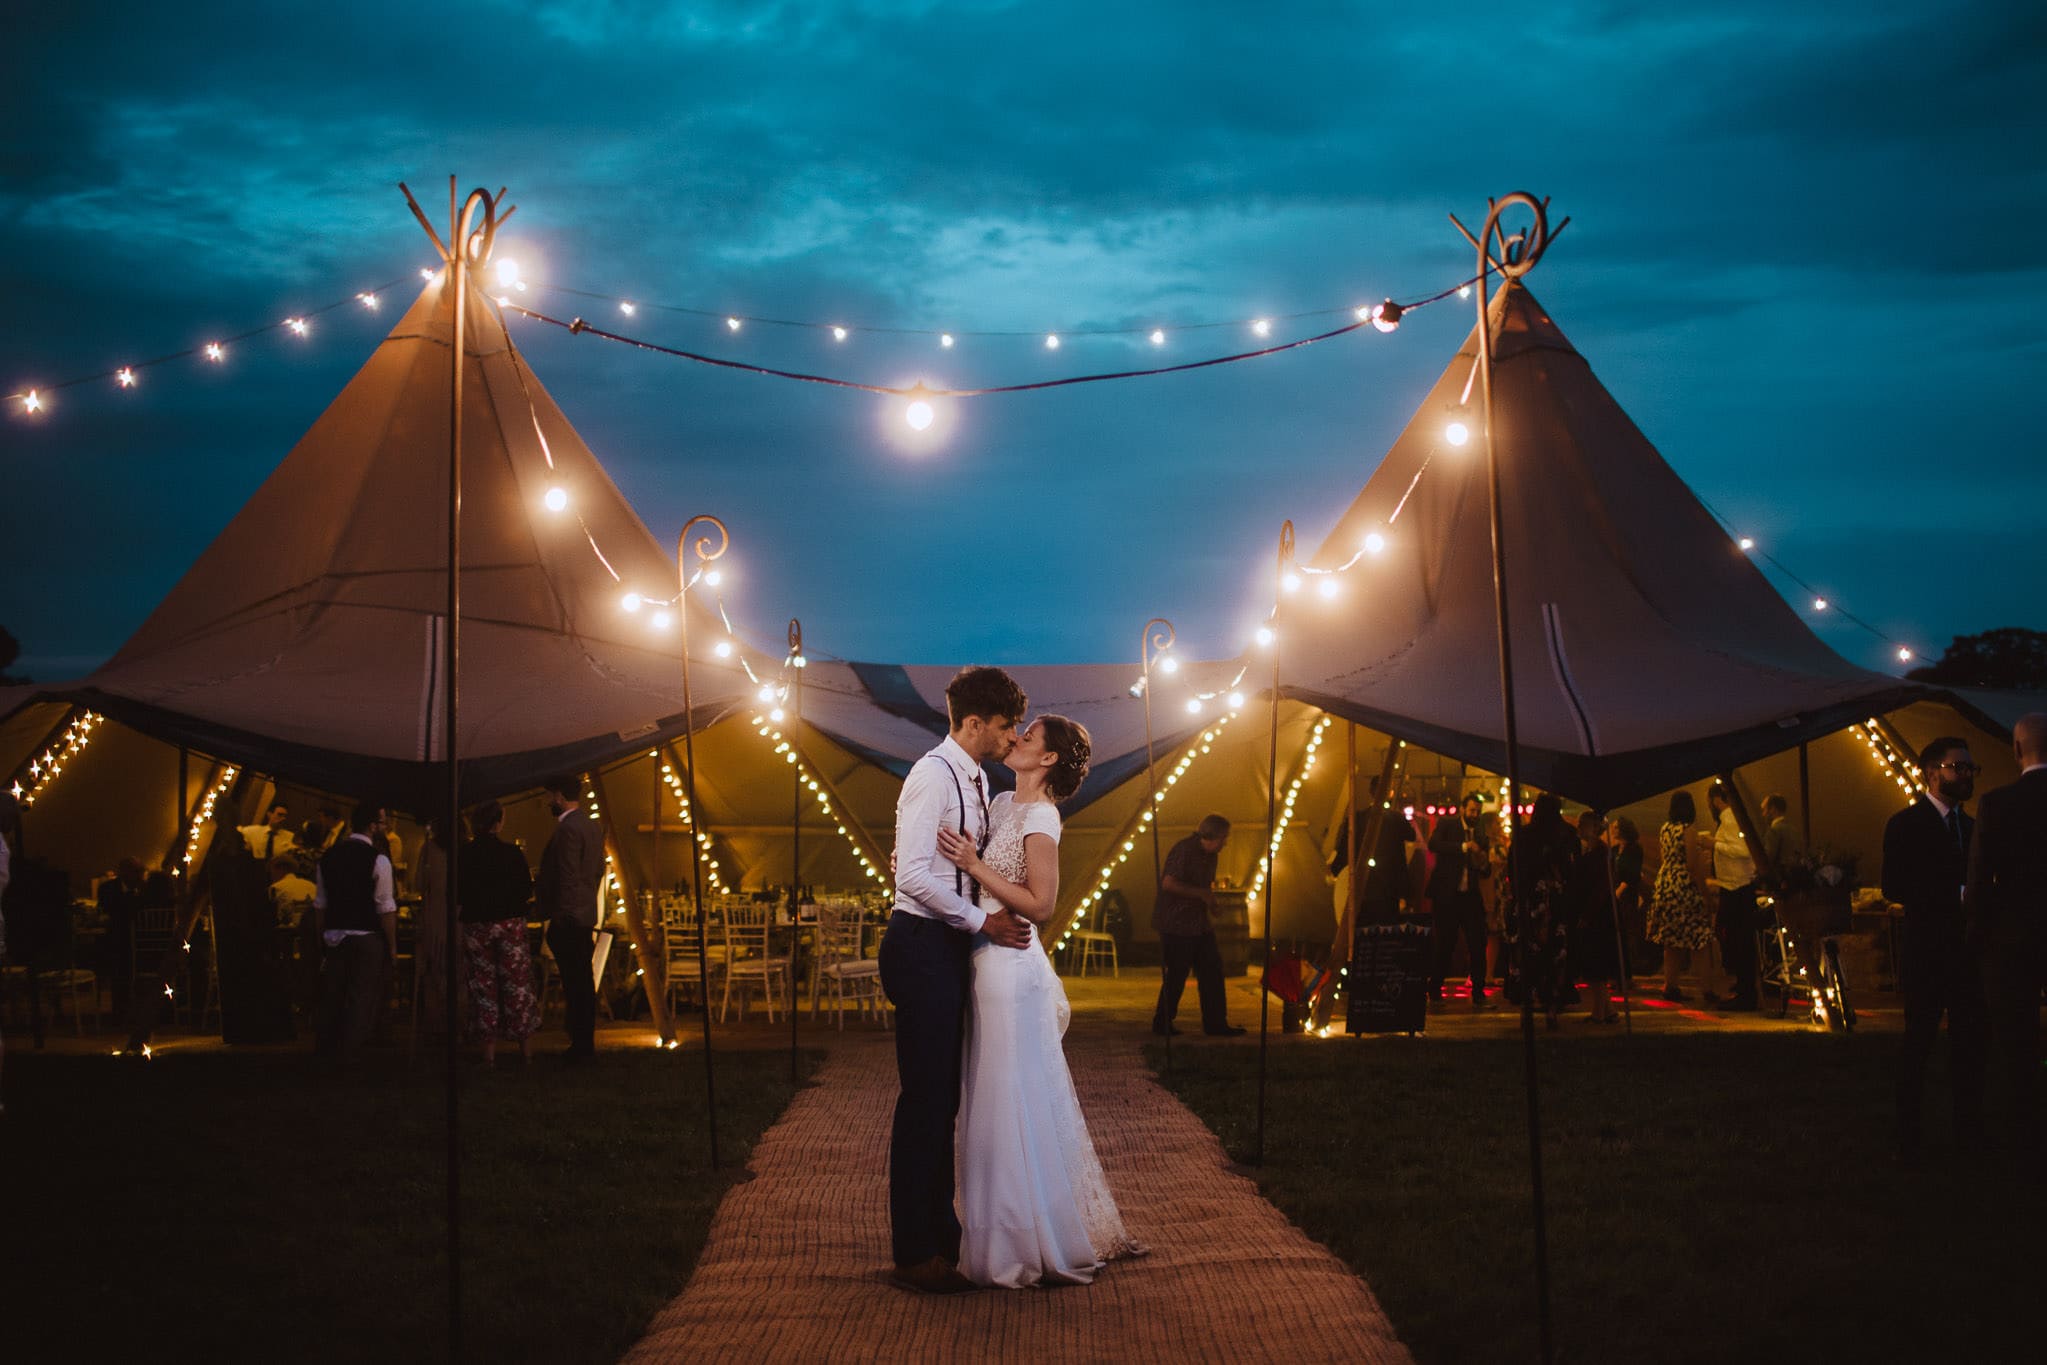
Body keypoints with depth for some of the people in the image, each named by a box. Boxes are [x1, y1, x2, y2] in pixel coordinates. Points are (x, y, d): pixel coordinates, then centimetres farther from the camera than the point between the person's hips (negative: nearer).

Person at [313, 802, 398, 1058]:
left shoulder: (329, 856, 7)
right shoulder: (377, 860, -11)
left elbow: (320, 903, 10)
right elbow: (385, 908, -12)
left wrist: (323, 936, 18)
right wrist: (392, 945, -4)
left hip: (334, 937, 6)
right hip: (367, 938, -6)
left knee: (332, 996, 14)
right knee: (362, 999, 0)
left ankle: (325, 1050, 23)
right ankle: (349, 1052, -1)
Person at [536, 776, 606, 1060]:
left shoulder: (568, 829, -16)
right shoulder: (594, 827, 13)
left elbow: (568, 877, -19)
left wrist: (559, 916, -16)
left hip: (567, 919, -10)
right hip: (587, 915, 10)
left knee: (574, 984, -6)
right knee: (584, 982, 12)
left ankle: (580, 1045, -3)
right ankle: (586, 1044, 17)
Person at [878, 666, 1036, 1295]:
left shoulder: (977, 780, 15)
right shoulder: (933, 776, -15)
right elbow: (913, 875, -22)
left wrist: (1005, 900, 6)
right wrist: (983, 920, -16)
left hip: (952, 948, 9)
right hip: (923, 947, -9)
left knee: (943, 1097, 14)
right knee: (924, 1097, -5)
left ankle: (940, 1234, 24)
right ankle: (913, 1254, 2)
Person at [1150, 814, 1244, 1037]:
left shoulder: (1209, 855, 12)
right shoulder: (1184, 850, -16)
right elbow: (1168, 883, -24)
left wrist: (1210, 898, 5)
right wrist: (1201, 893, -20)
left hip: (1198, 925, 9)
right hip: (1176, 924, -9)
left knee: (1212, 970, 7)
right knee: (1176, 976, -3)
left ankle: (1215, 1024, 13)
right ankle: (1162, 1024, 10)